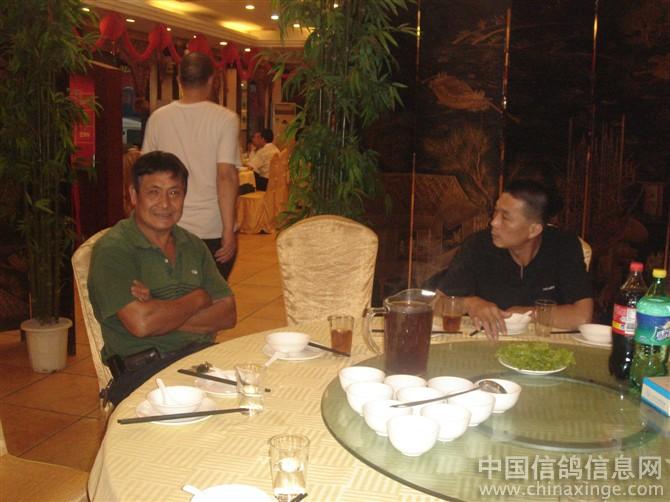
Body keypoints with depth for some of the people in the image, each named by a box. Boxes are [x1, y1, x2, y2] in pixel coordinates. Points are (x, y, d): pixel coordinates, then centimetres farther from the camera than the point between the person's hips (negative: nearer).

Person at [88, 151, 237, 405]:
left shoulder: (193, 246, 16)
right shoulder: (112, 249, -4)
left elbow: (227, 314, 8)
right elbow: (140, 323, -16)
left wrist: (165, 315, -8)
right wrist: (197, 299, 0)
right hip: (143, 370, -6)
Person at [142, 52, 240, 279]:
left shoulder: (158, 118, 2)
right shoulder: (225, 119, -9)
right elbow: (226, 176, -16)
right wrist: (229, 230, -13)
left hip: (169, 229, 3)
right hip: (213, 230, -3)